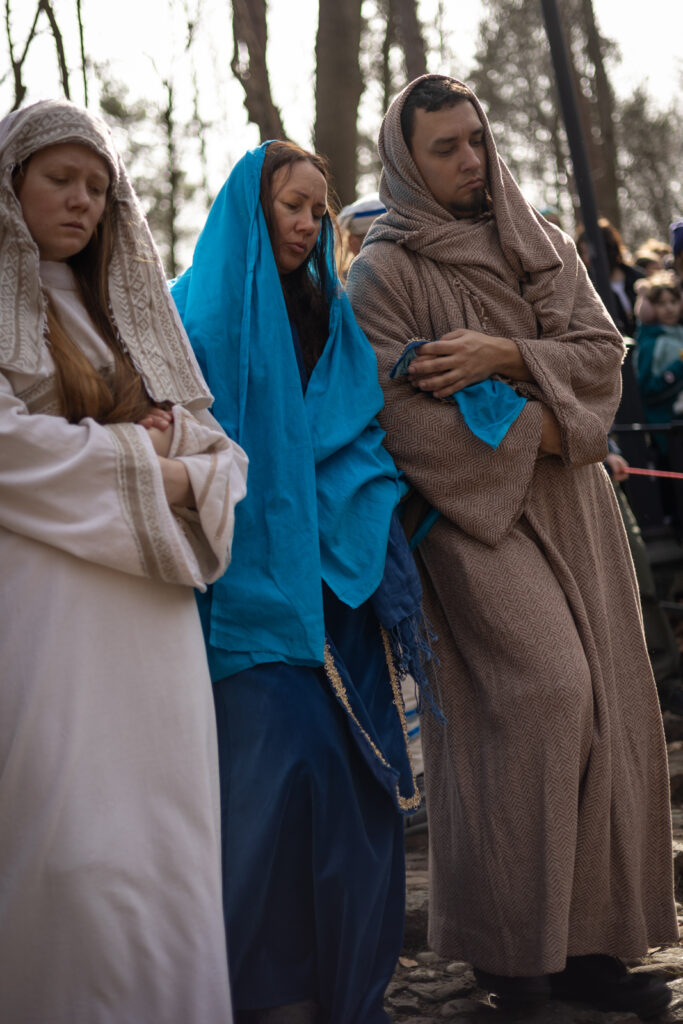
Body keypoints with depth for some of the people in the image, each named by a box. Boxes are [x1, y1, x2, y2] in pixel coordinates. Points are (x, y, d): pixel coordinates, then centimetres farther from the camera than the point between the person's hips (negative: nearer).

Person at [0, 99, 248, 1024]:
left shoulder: (125, 308, 23)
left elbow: (220, 452, 19)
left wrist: (174, 436, -3)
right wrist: (149, 467, -6)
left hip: (148, 606, 6)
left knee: (163, 838, 3)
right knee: (77, 857, -11)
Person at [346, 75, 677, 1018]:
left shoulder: (541, 246, 14)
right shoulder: (385, 270, -2)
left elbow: (604, 354, 4)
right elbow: (406, 416, -11)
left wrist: (506, 356, -12)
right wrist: (535, 427, -9)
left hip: (570, 508, 6)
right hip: (474, 507, -5)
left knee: (602, 708, 0)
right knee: (543, 691, -18)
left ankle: (587, 941, 7)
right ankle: (508, 937, -5)